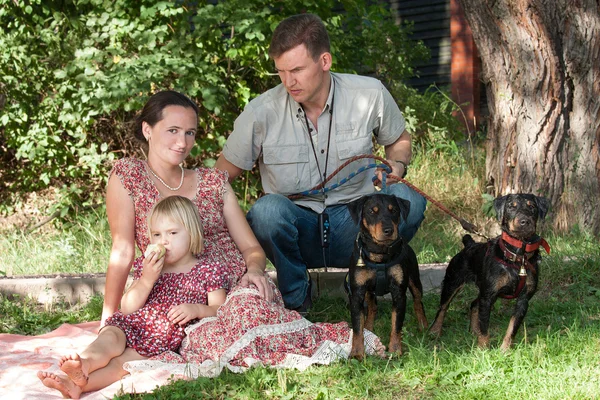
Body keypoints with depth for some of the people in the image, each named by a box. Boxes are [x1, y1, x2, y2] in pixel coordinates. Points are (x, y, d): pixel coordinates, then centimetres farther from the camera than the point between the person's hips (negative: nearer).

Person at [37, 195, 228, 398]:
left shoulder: (208, 272, 8)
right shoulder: (149, 267, 18)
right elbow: (127, 309, 8)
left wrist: (197, 309, -18)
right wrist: (146, 279, -9)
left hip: (169, 338, -4)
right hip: (135, 326, 4)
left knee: (122, 360, -28)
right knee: (111, 336, -30)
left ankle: (77, 383, -52)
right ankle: (85, 362, -62)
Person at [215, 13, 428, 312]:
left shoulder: (370, 95, -5)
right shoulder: (261, 113, -11)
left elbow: (399, 140, 15)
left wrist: (397, 167, -8)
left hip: (354, 230, 1)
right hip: (297, 229, -1)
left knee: (408, 198, -29)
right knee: (268, 209, -35)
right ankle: (295, 294, -6)